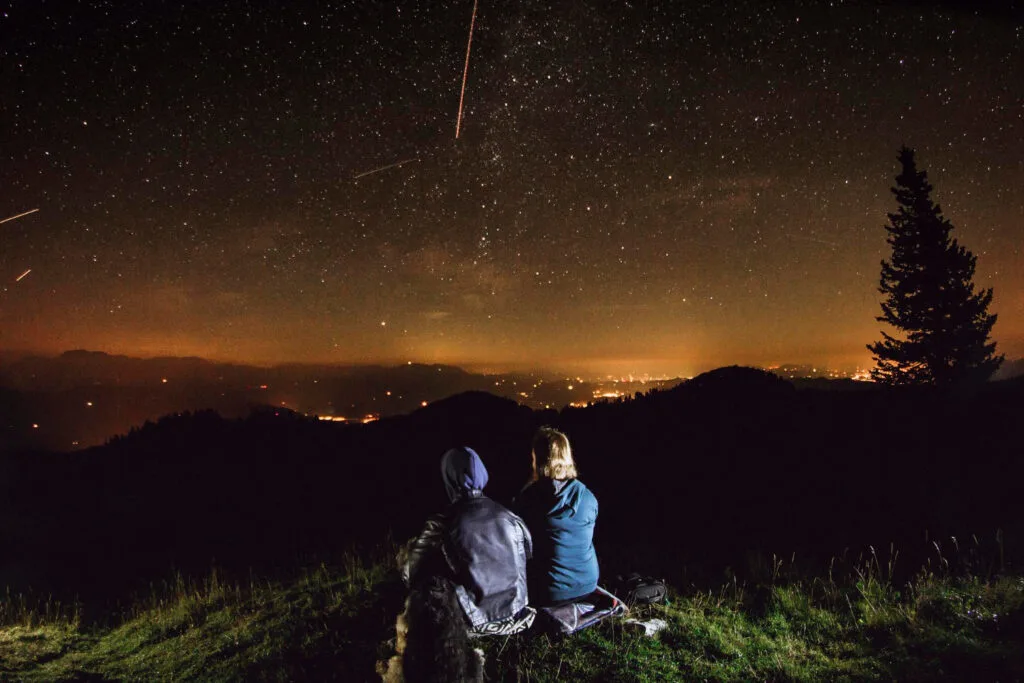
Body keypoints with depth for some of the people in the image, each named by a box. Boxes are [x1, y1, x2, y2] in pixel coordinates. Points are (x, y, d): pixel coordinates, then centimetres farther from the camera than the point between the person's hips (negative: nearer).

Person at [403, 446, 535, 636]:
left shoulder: (442, 523, -17)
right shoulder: (507, 515, -6)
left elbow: (411, 574, -9)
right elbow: (530, 552, 10)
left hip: (475, 620, -3)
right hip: (515, 612, 4)